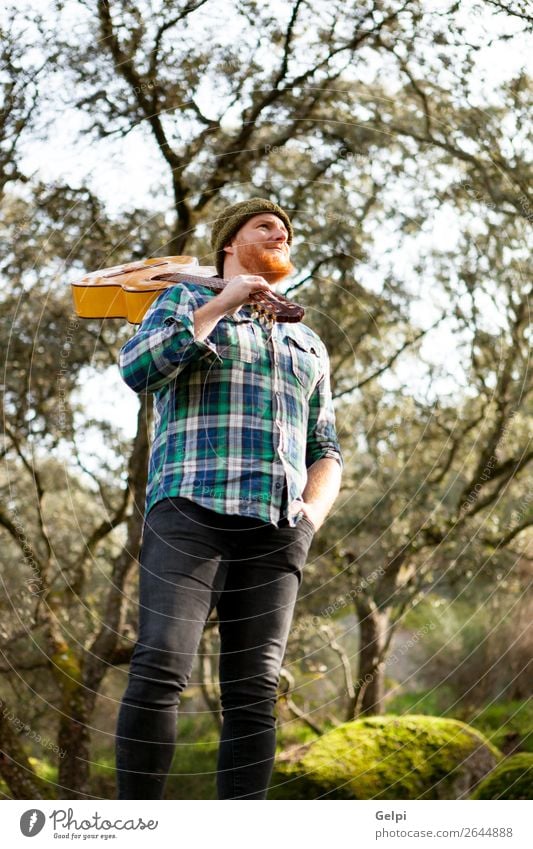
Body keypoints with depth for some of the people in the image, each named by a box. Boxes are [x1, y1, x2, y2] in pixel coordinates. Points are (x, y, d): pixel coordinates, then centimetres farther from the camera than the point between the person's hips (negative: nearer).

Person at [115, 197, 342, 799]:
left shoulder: (307, 345, 29)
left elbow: (325, 451, 25)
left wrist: (312, 512, 4)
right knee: (160, 670, -19)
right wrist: (221, 304, -3)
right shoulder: (187, 302, 16)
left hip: (275, 532, 4)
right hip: (191, 509, -4)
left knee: (254, 692, -5)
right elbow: (137, 369, -5)